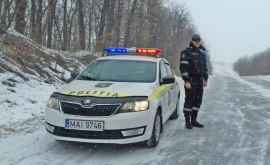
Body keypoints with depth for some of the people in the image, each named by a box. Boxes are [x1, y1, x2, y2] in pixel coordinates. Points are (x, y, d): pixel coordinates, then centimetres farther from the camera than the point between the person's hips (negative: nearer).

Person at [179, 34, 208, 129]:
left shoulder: (202, 52, 12)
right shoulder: (186, 52, -9)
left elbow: (205, 66, 19)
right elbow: (183, 68, -14)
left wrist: (205, 79, 14)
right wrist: (186, 81, -19)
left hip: (199, 80, 7)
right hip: (190, 80, -7)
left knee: (198, 100, 8)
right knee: (189, 101, -4)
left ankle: (194, 120, 17)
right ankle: (187, 122, 4)